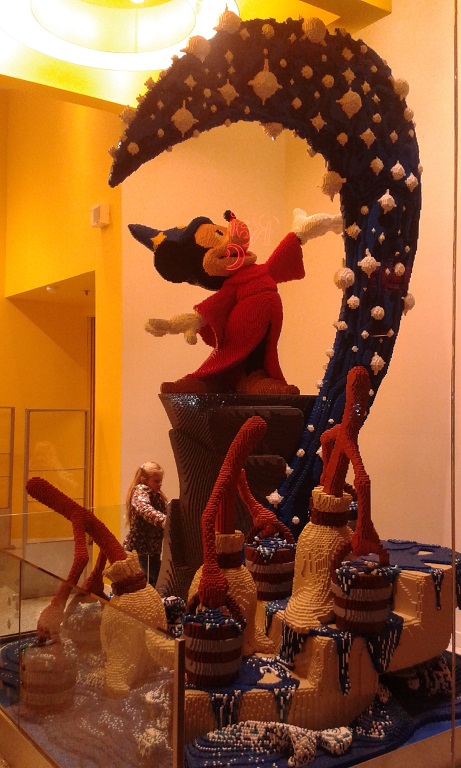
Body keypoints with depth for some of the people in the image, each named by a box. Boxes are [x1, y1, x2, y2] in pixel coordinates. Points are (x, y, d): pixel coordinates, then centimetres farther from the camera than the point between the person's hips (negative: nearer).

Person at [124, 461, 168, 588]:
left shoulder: (158, 495, 12)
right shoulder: (140, 490, -13)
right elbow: (144, 509, -34)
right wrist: (163, 520, -49)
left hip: (153, 550, 8)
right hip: (138, 549, -8)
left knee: (155, 581, 11)